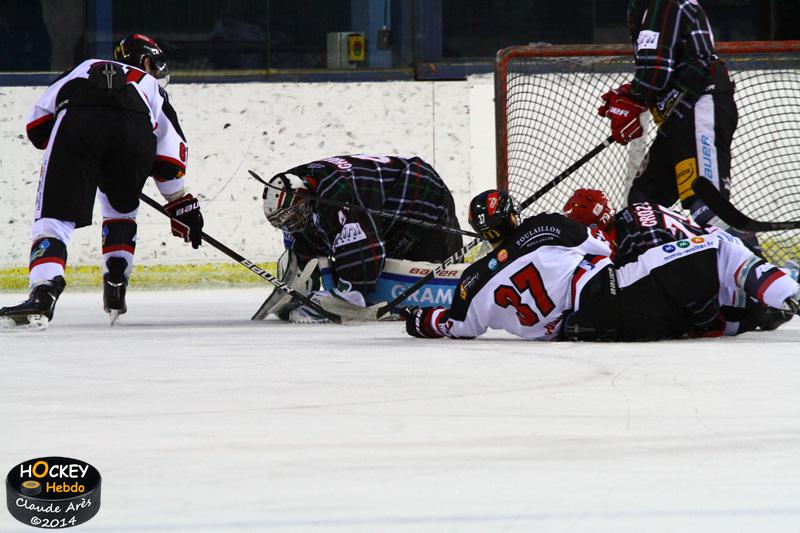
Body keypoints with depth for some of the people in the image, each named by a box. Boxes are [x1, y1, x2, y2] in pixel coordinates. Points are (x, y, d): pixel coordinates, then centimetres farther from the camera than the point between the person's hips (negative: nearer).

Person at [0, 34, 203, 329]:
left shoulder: (85, 69, 41)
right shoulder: (153, 88, 39)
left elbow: (37, 123, 29)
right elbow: (169, 160, 32)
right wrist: (182, 205, 41)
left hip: (77, 126, -1)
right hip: (135, 132, 1)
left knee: (54, 216, -2)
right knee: (121, 208, 29)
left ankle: (43, 295, -25)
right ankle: (115, 290, 20)